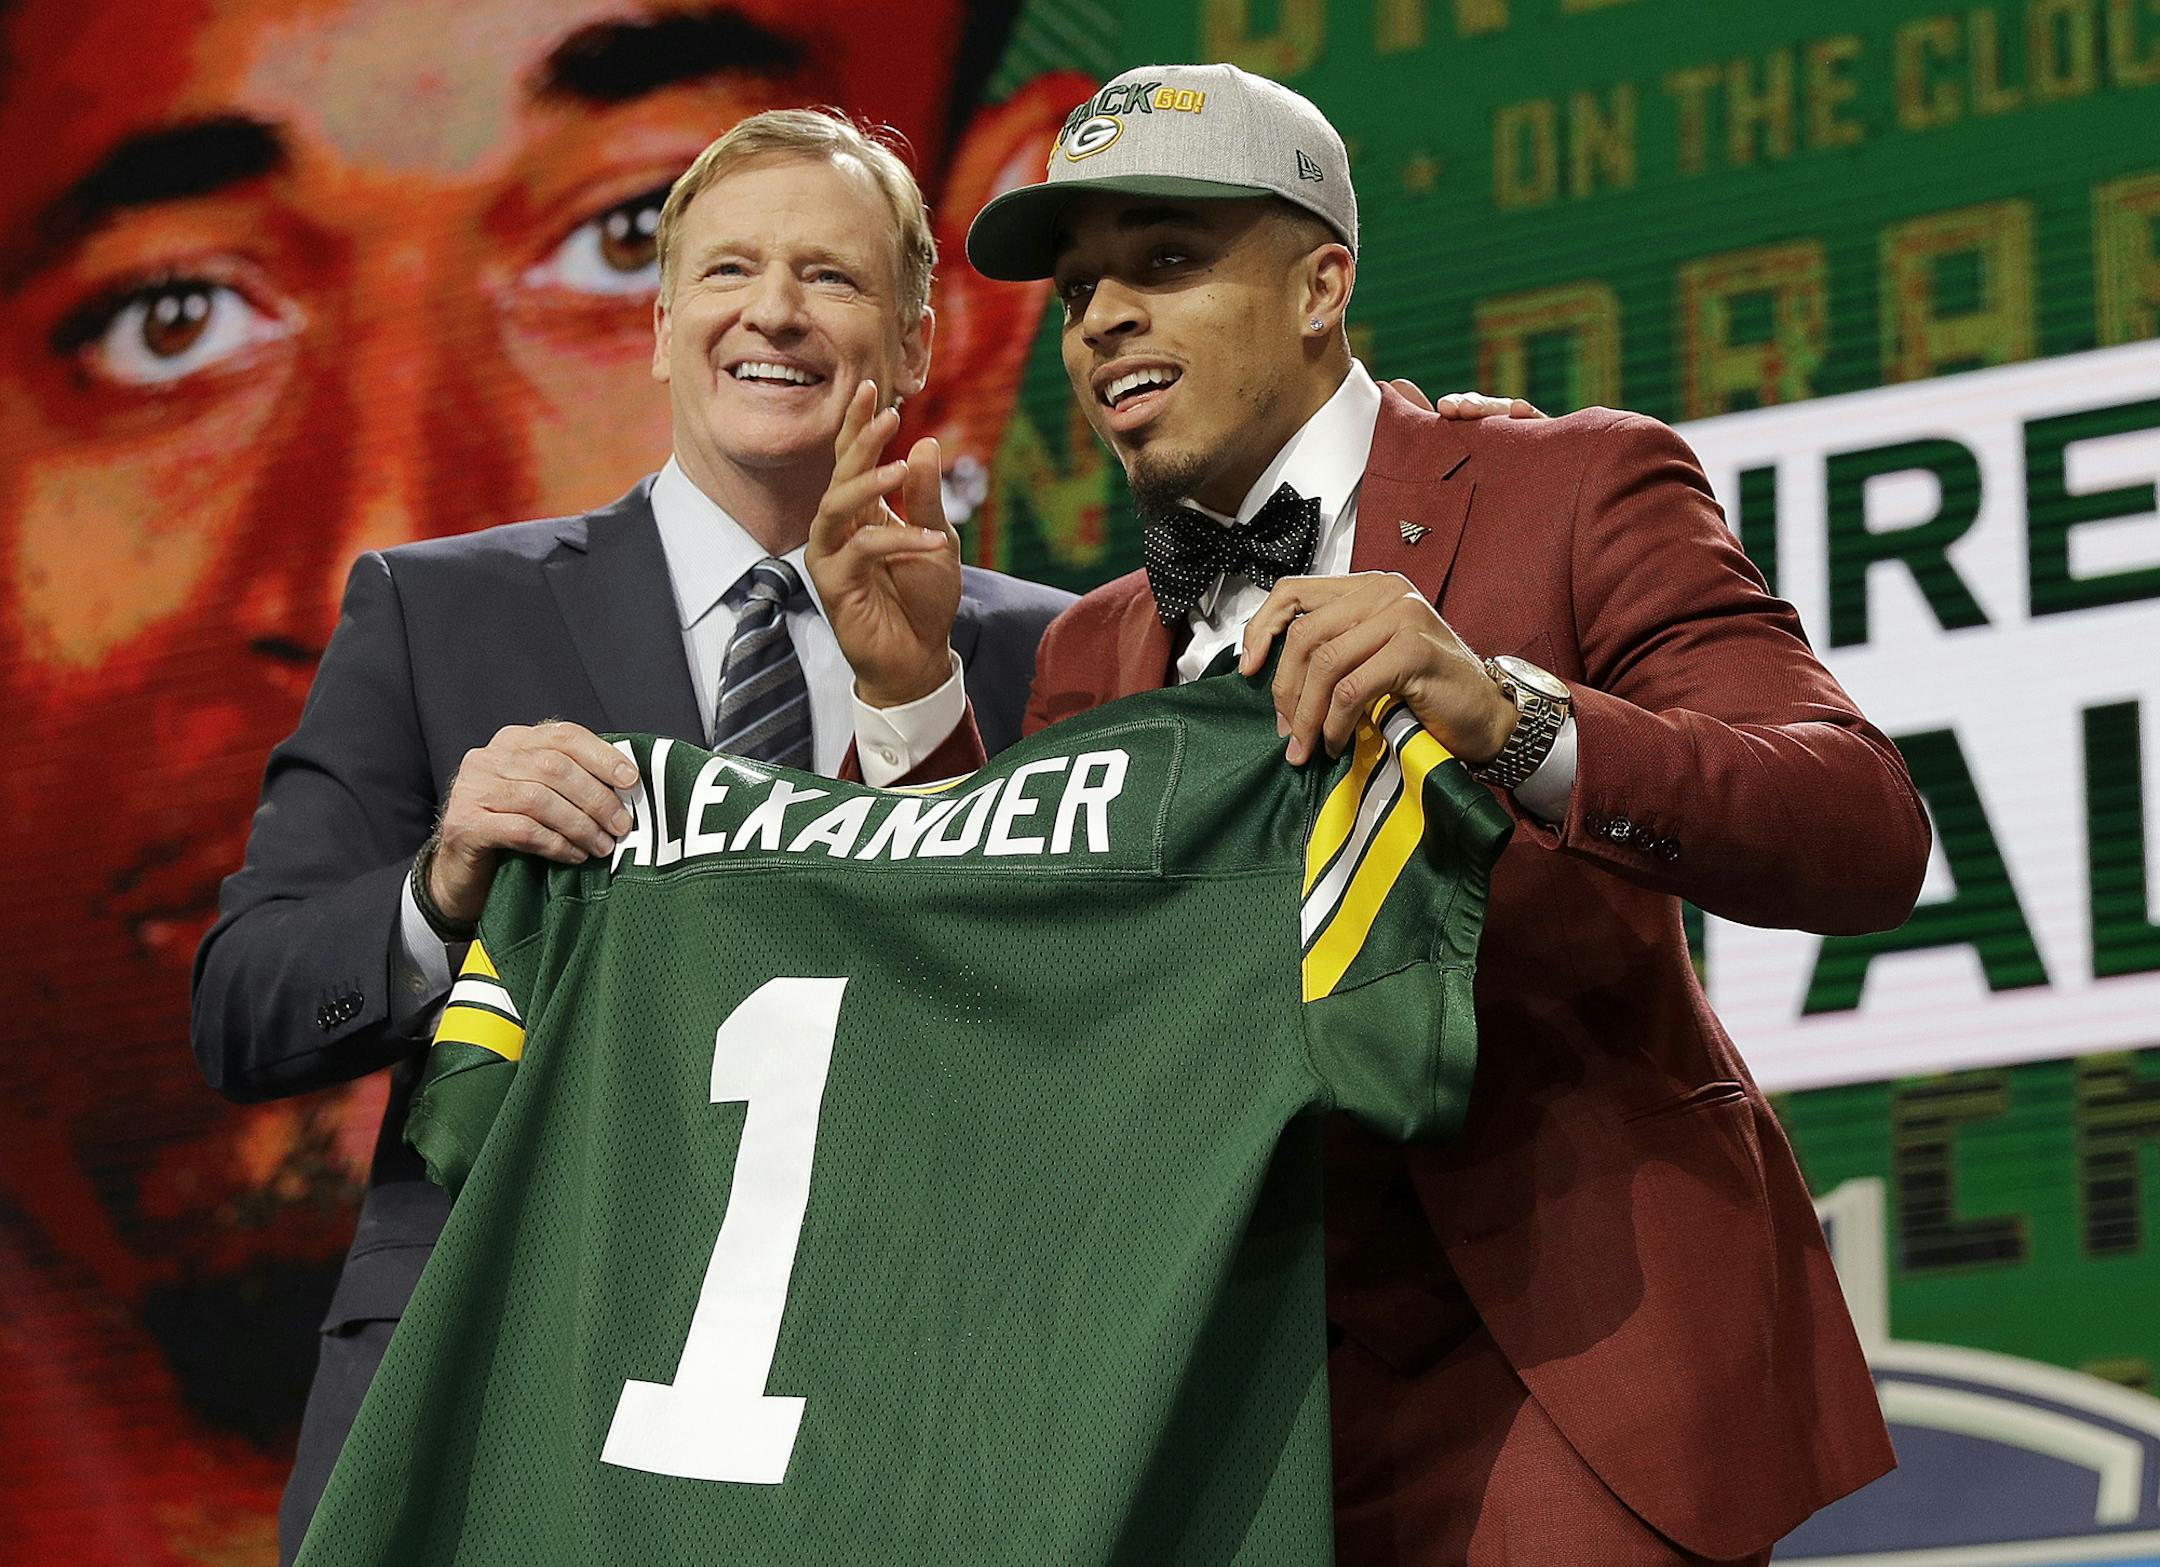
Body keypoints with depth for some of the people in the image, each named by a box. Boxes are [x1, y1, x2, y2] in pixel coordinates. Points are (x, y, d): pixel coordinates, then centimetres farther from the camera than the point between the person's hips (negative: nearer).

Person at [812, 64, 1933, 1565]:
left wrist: (1509, 717, -30)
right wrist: (911, 692, -4)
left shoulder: (1576, 492, -2)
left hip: (1578, 1344, -5)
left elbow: (1871, 840, -15)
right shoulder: (1098, 652, 15)